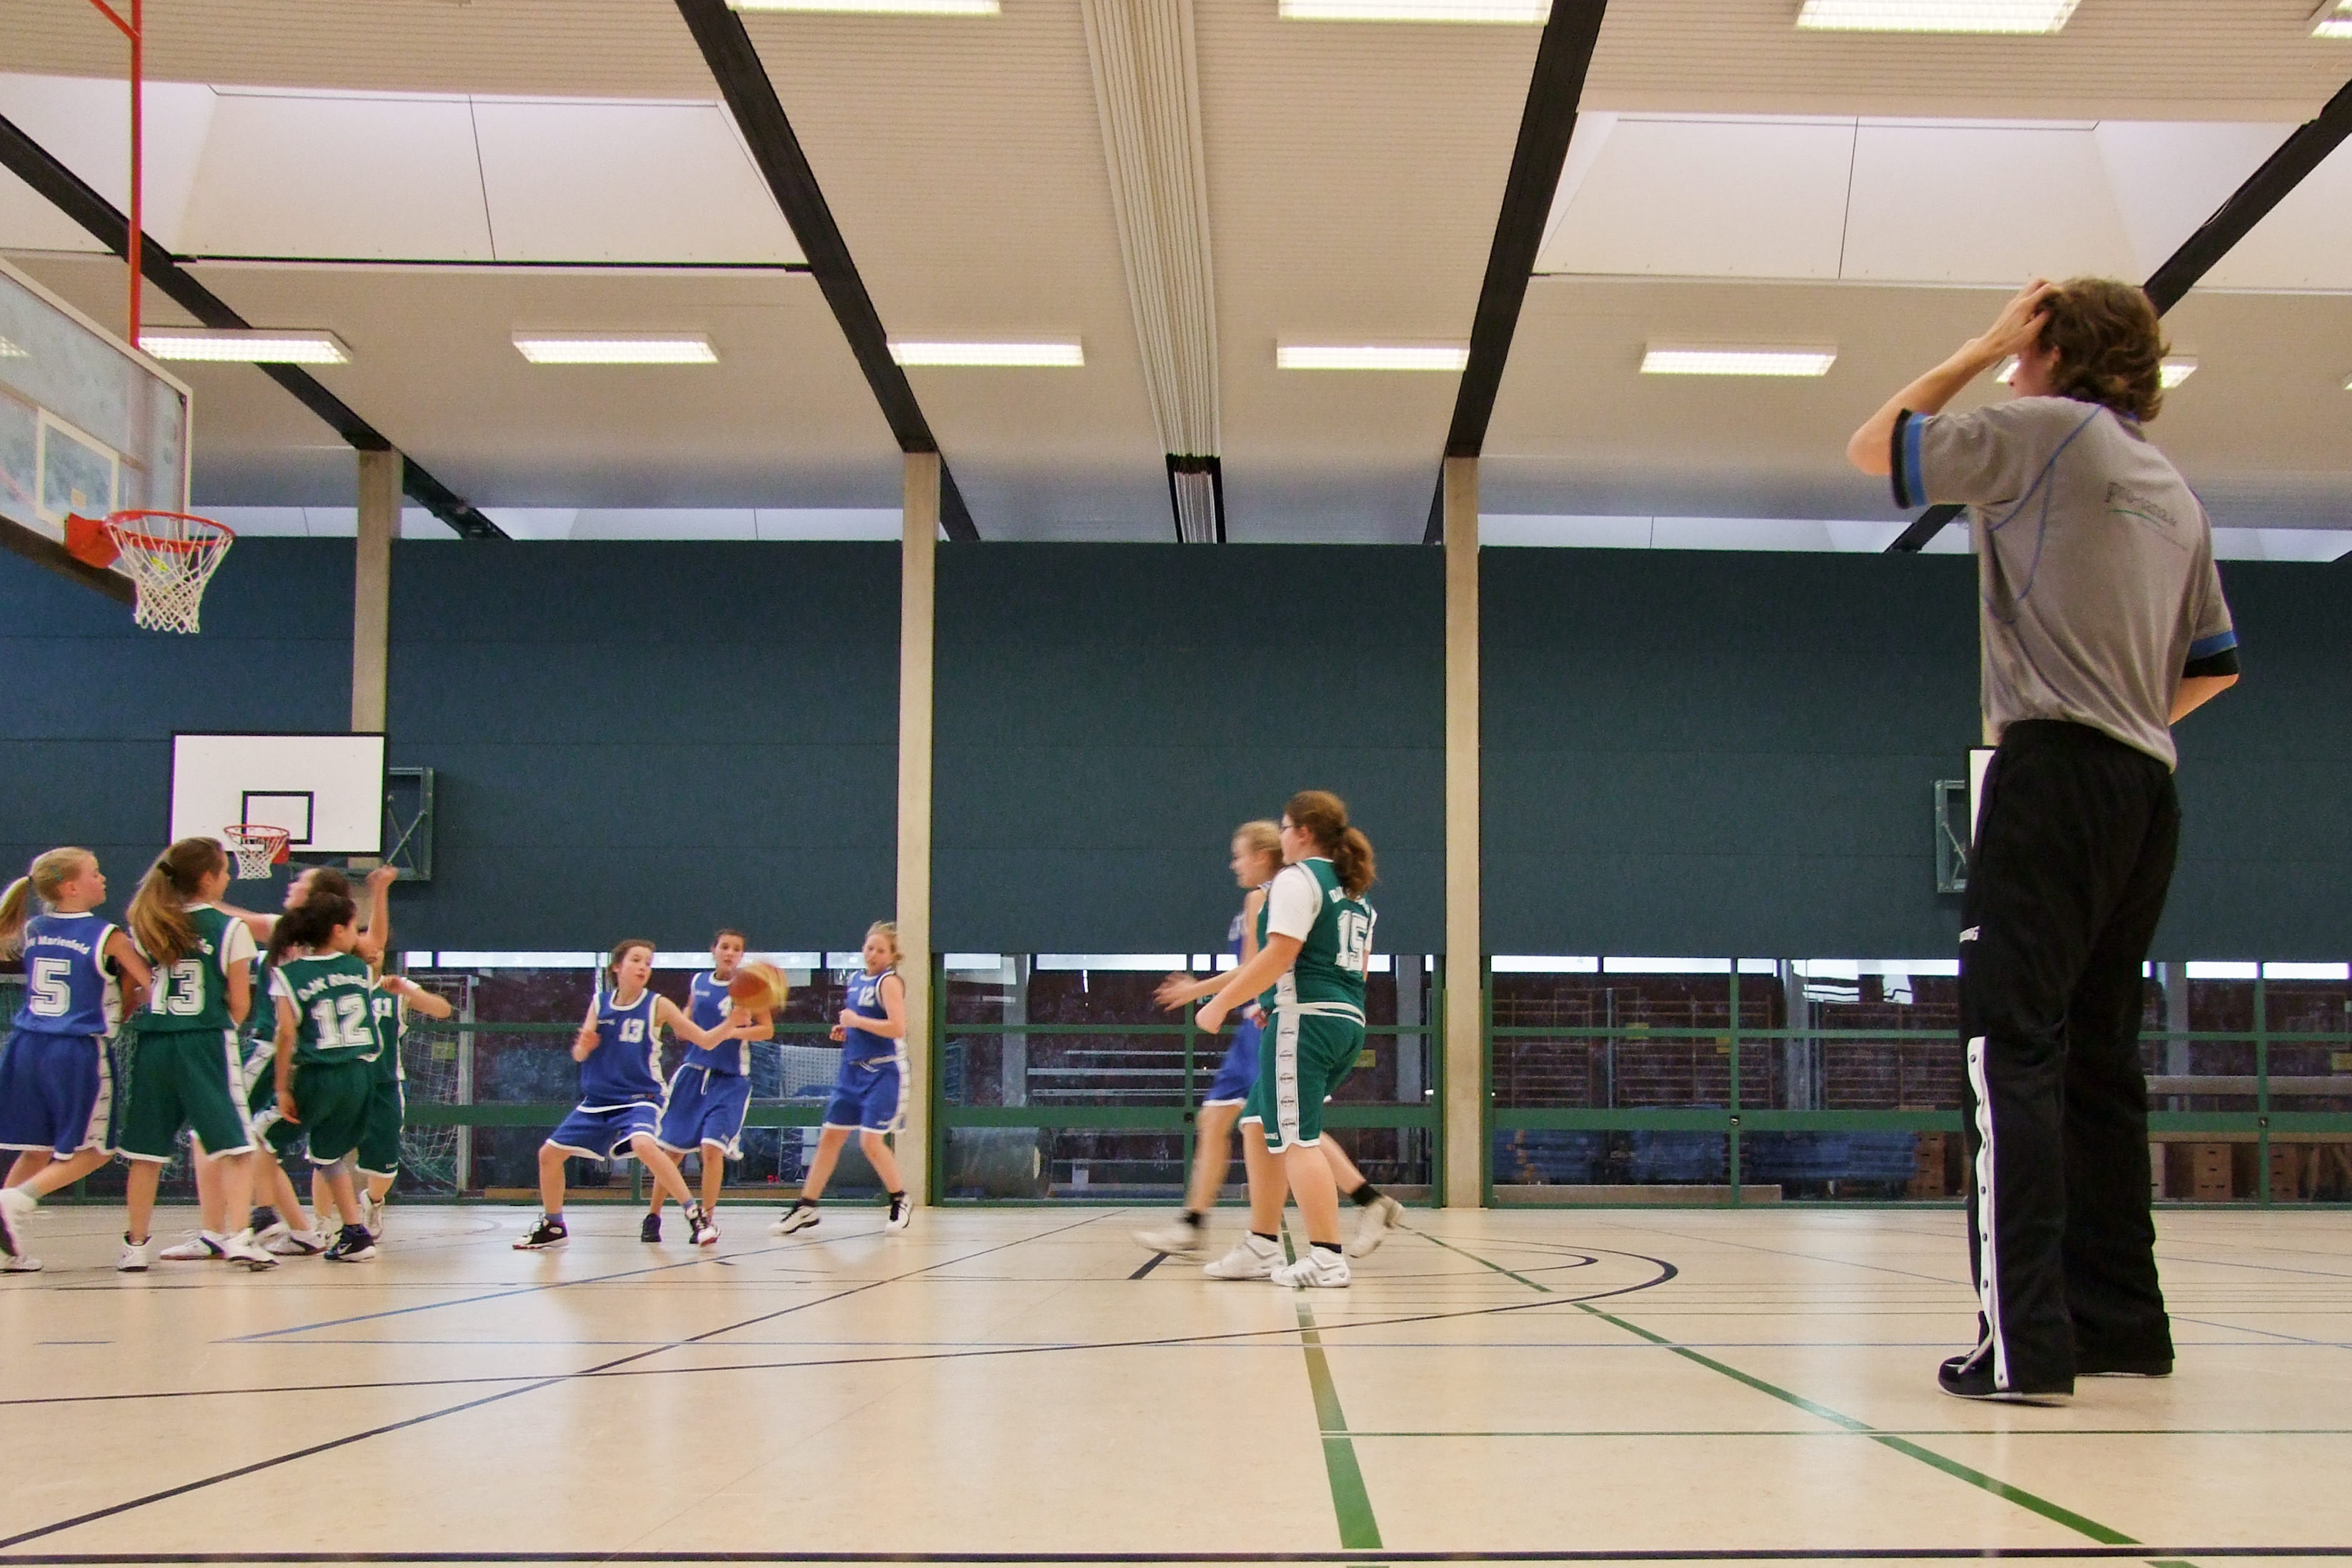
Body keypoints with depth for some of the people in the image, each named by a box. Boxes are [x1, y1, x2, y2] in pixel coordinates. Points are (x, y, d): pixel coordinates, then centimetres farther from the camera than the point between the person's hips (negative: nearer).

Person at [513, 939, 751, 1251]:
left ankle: (694, 1213, -24)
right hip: (597, 1099, 5)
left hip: (639, 1099, -5)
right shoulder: (599, 1002, 2)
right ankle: (553, 1227, 28)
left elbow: (706, 1039, -9)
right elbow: (578, 1055, 4)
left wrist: (733, 1023, -27)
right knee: (550, 1152, 5)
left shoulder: (657, 1005, -7)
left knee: (643, 1144, -34)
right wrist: (583, 1046, -20)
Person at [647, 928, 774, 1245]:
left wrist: (735, 1031, -22)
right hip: (693, 1073, 4)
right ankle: (653, 1217, 19)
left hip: (730, 1080, -4)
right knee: (672, 1148, 6)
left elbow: (768, 1029, -7)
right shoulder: (699, 982, 6)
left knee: (712, 1146, -15)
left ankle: (708, 1219, 1)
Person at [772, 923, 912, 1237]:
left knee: (871, 1140, -12)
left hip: (884, 1072, -8)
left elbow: (897, 1028, -23)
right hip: (853, 1070, 8)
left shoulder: (889, 982, -11)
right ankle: (805, 1208, 12)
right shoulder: (855, 980, 13)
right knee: (829, 1137, 7)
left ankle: (900, 1203, 8)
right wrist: (843, 1031, 8)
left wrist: (856, 1021, -17)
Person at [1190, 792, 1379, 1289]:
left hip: (1305, 1019, -10)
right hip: (1350, 1022, 10)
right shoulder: (1356, 890, 20)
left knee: (1298, 1139, -9)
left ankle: (1327, 1259, -13)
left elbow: (1279, 955, -16)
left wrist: (1221, 1003, -13)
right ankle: (1261, 1247, 16)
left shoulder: (1297, 879, -7)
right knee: (1260, 1126, 16)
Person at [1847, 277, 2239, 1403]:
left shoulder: (2047, 430, -2)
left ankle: (2024, 1338, -19)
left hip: (2055, 768, -8)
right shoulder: (2175, 493, 20)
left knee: (2012, 1045, -12)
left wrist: (1985, 350, 13)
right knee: (2098, 1052, 14)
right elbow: (2214, 663, 26)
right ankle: (2120, 1319, 18)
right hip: (2146, 787, 8)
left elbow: (1873, 448, 7)